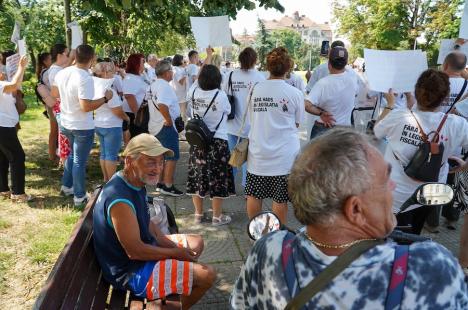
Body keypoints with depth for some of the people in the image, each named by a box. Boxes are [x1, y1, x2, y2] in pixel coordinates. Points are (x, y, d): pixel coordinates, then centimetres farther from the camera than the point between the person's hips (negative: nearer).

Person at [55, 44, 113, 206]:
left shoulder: (62, 73, -1)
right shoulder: (85, 78, -26)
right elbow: (86, 107, -30)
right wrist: (105, 98, -20)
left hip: (66, 123, 8)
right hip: (82, 127, -8)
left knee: (72, 155, 27)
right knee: (80, 161, 5)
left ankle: (67, 185, 39)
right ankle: (79, 197, 16)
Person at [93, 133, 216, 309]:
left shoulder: (137, 183, -1)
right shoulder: (121, 200, -32)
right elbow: (135, 252, -28)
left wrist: (174, 247, -1)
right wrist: (175, 253, -15)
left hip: (145, 247, 10)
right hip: (131, 272, -10)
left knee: (196, 243, 19)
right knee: (207, 275, -13)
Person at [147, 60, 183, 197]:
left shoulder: (153, 85, 13)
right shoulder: (164, 86, -19)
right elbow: (162, 105, -34)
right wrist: (169, 120, -23)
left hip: (155, 126, 10)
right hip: (166, 127, -10)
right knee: (172, 157, -3)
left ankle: (161, 183, 27)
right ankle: (168, 186, 1)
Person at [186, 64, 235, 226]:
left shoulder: (193, 94, -4)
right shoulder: (221, 95, -14)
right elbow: (228, 111, 1)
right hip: (217, 142, -4)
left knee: (197, 177, 13)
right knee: (217, 179, 6)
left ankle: (198, 214, 24)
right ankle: (217, 216, 14)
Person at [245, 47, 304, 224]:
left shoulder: (255, 90, -2)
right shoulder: (295, 94, -9)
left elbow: (252, 118, 8)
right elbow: (297, 123, 2)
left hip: (258, 153, 3)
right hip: (284, 155, -2)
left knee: (254, 195, 16)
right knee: (280, 200, 8)